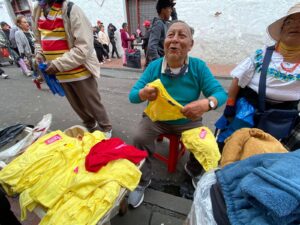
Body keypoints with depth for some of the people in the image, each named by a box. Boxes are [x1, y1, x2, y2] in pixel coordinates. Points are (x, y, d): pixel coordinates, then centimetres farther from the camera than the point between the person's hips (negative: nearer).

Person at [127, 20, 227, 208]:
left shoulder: (199, 67, -12)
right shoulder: (154, 66, -11)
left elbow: (220, 93, -15)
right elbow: (132, 95, -12)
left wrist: (207, 103, -39)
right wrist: (143, 94, -38)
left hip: (188, 121, 1)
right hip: (156, 118, 0)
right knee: (139, 138, -23)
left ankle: (193, 171, 25)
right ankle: (142, 181, 7)